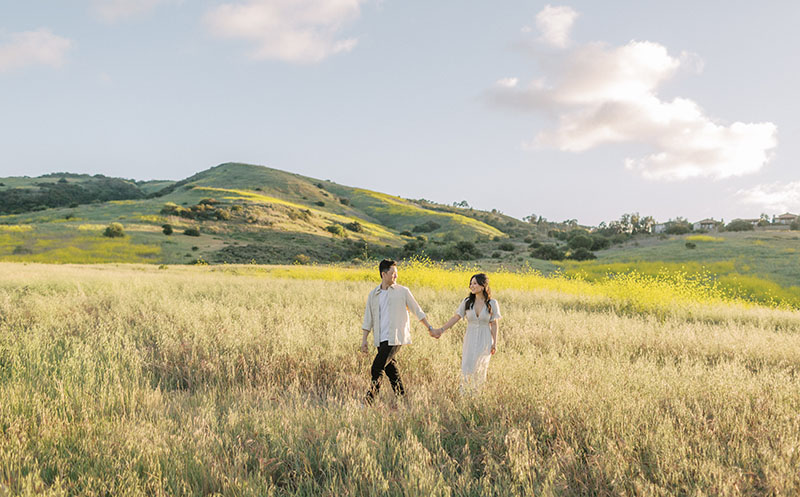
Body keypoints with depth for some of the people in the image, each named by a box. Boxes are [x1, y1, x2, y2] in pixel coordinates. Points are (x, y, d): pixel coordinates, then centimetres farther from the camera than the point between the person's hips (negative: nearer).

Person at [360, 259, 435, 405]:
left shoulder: (403, 292, 3)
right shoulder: (373, 295, 12)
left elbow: (417, 311, 9)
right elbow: (368, 319, 15)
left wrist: (430, 328, 8)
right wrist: (364, 340, 9)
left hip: (395, 338, -4)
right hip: (381, 339, 4)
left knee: (377, 368, -14)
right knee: (391, 370, 7)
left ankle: (370, 398, -10)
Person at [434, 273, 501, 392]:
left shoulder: (492, 303, -4)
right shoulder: (467, 302, 1)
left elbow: (494, 324, 0)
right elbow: (455, 318, 0)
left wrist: (495, 343, -4)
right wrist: (441, 330, -11)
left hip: (485, 341, -2)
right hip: (470, 340, 2)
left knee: (479, 369, 0)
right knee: (467, 368, -4)